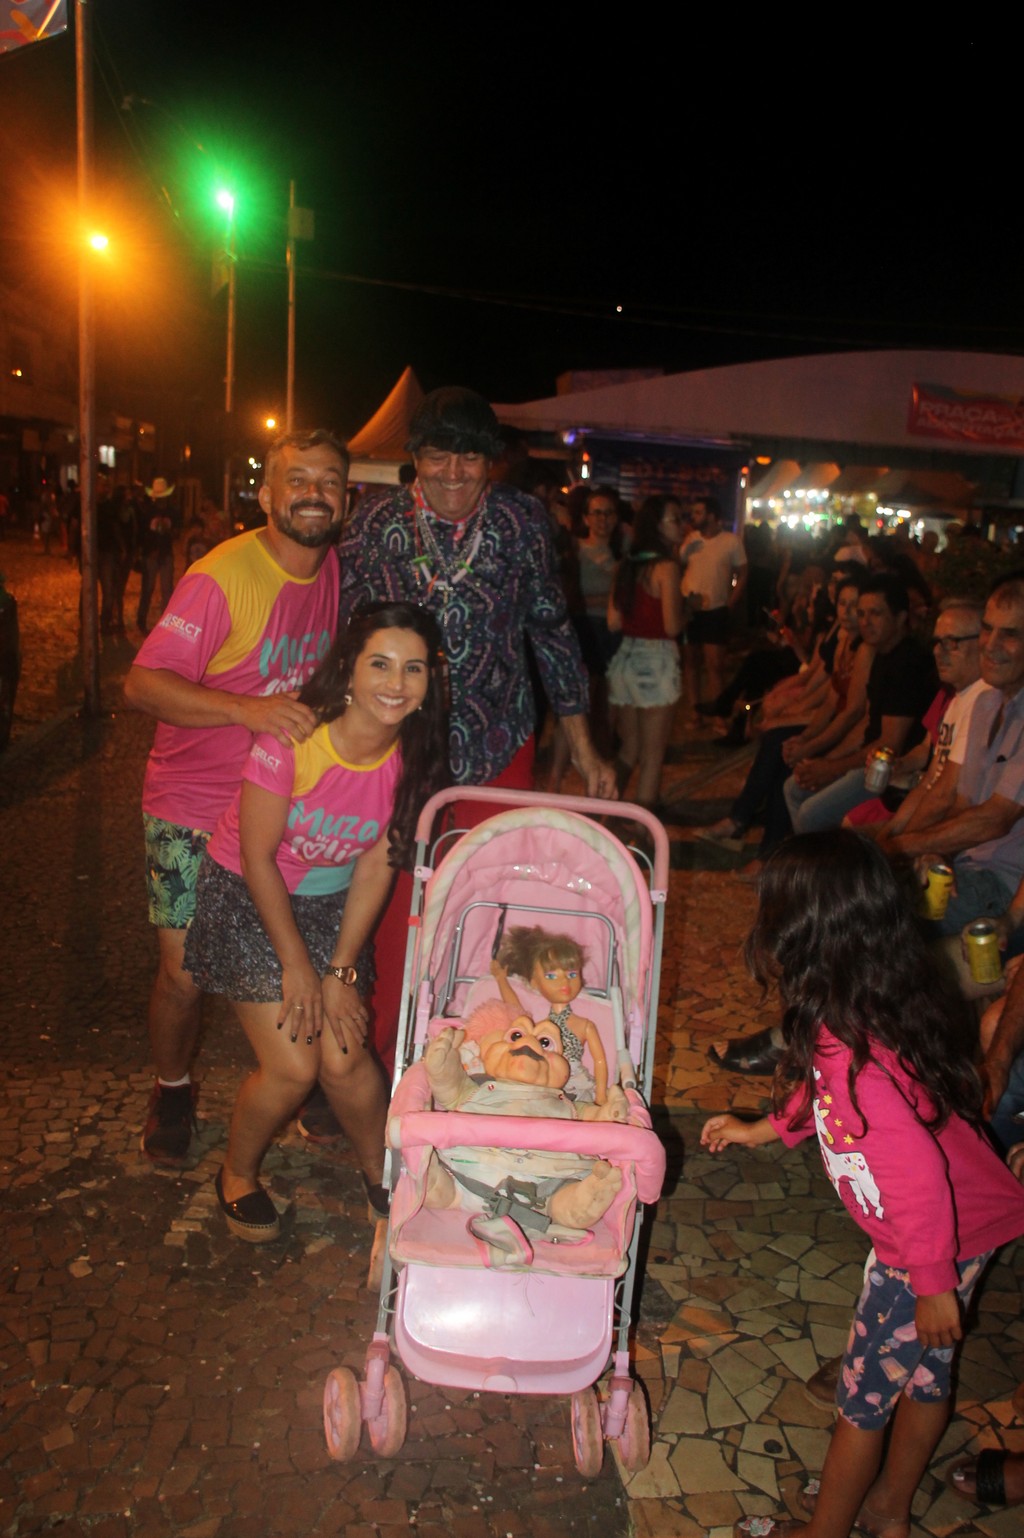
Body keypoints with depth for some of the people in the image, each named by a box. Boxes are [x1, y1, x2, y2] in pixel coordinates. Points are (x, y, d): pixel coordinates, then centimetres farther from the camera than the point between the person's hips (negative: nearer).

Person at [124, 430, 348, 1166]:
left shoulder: (336, 569, 0)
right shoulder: (223, 575, -20)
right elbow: (143, 682, -24)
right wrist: (247, 708, -36)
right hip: (194, 808, -5)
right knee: (184, 973, 0)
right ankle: (172, 1089, 29)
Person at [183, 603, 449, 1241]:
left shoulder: (413, 758, -13)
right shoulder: (292, 740, -28)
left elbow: (376, 868, -6)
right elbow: (258, 859, -18)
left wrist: (341, 972, -8)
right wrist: (297, 965, -13)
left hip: (331, 903, 4)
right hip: (247, 898, -3)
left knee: (346, 1059, -8)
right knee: (293, 1069, -10)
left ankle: (383, 1177, 21)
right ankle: (238, 1175, 21)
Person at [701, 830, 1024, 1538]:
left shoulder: (849, 1050, -33)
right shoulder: (876, 1009, -4)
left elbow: (916, 1171, -33)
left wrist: (933, 1280, -22)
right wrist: (763, 1130, 22)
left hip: (934, 1244, -8)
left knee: (865, 1397, 13)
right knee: (926, 1373, 26)